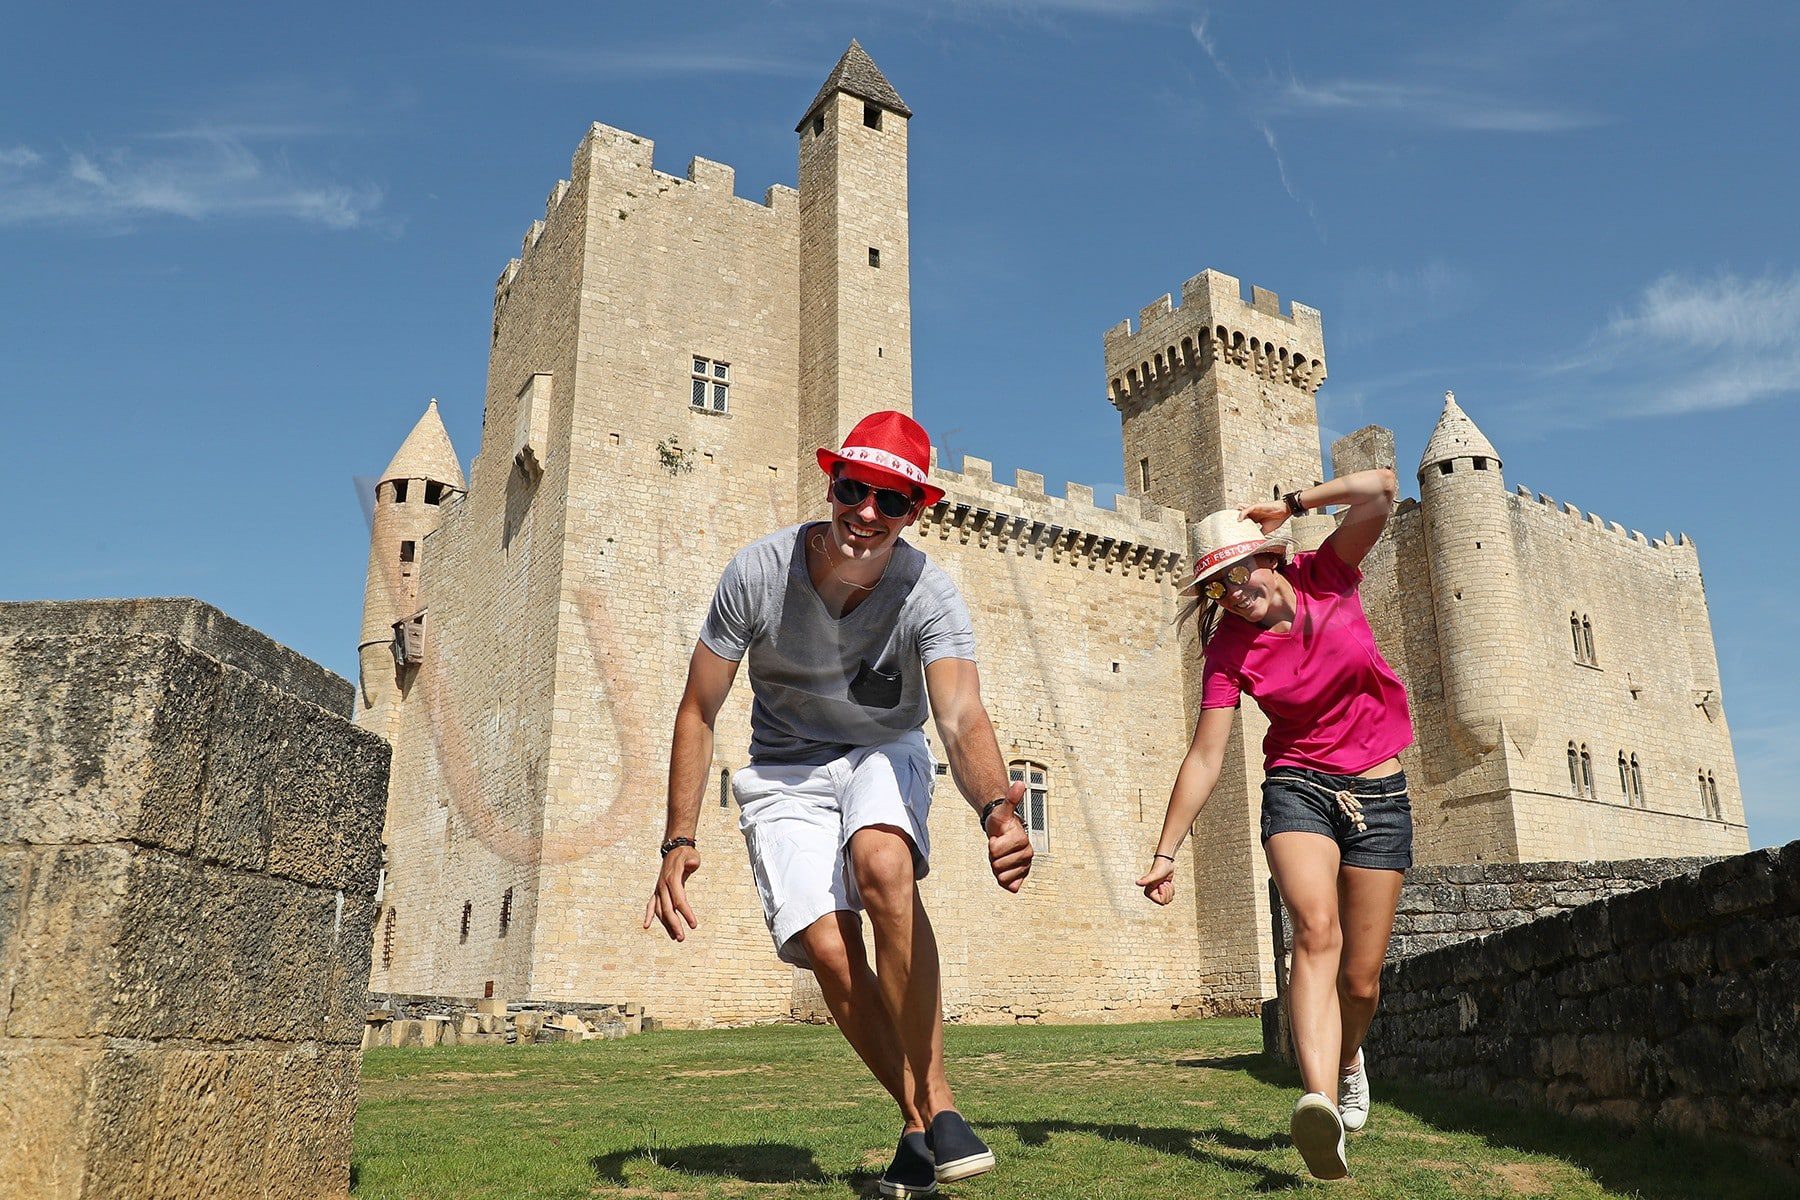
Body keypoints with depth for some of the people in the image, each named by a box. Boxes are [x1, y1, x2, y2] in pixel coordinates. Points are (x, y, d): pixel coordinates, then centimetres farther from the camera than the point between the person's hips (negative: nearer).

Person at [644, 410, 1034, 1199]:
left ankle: (936, 1103, -21)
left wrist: (993, 805, -60)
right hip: (784, 771, 1)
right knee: (829, 951, -18)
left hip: (882, 754, -1)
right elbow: (697, 713, -13)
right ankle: (918, 1123, 4)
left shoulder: (927, 593, -23)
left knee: (884, 865, -34)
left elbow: (963, 720, -38)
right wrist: (678, 843, -19)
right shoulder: (758, 572, -21)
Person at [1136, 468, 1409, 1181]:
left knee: (1361, 978, 5)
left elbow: (1381, 489, -17)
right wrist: (1165, 853, -11)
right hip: (1298, 787, -1)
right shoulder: (1229, 647, -7)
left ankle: (1347, 1059, 39)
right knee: (1316, 930, -29)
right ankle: (1322, 1103, -41)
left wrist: (1289, 504, -12)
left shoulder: (1326, 577, -4)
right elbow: (1204, 758, -8)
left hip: (1379, 793, 1)